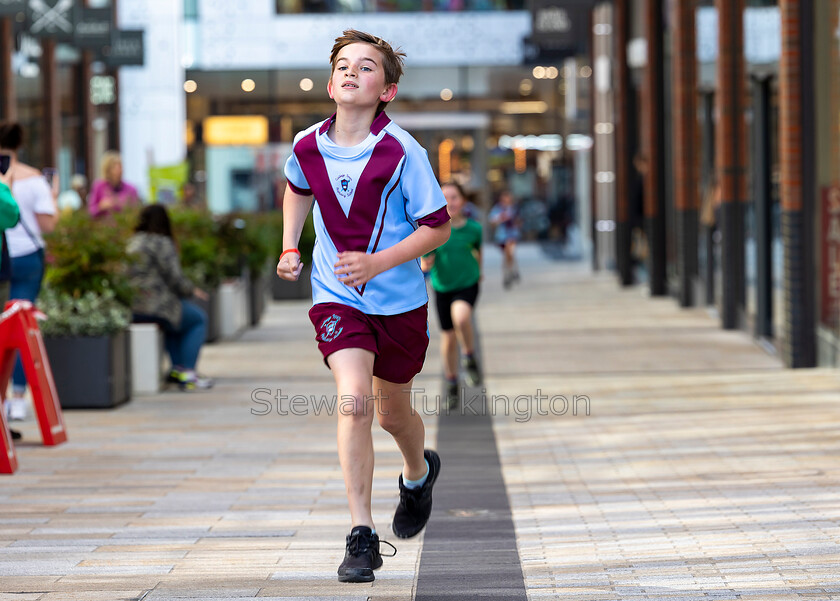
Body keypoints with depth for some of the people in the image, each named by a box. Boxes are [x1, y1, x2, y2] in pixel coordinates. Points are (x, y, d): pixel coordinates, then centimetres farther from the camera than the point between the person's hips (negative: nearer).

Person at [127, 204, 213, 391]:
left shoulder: (131, 243, 16)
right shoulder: (162, 243, -9)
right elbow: (174, 278, -12)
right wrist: (192, 290, 8)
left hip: (129, 307, 8)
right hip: (154, 308, -8)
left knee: (177, 313, 33)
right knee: (198, 318, 12)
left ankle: (177, 367, 28)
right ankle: (187, 372, 4)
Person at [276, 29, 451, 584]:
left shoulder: (402, 152, -18)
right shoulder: (308, 146, -6)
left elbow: (438, 226, -11)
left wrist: (378, 262, -22)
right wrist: (290, 248, 7)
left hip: (400, 299, -1)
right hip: (336, 296, 1)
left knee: (392, 412, 16)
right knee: (354, 401, -19)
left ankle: (418, 474, 53)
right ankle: (362, 537, -16)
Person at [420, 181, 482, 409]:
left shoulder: (473, 228, -9)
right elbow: (424, 265, -9)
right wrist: (426, 262, -32)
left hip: (468, 285, -1)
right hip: (442, 288, 1)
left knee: (461, 315, -32)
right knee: (448, 339, 8)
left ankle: (469, 357, -6)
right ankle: (452, 384, 29)